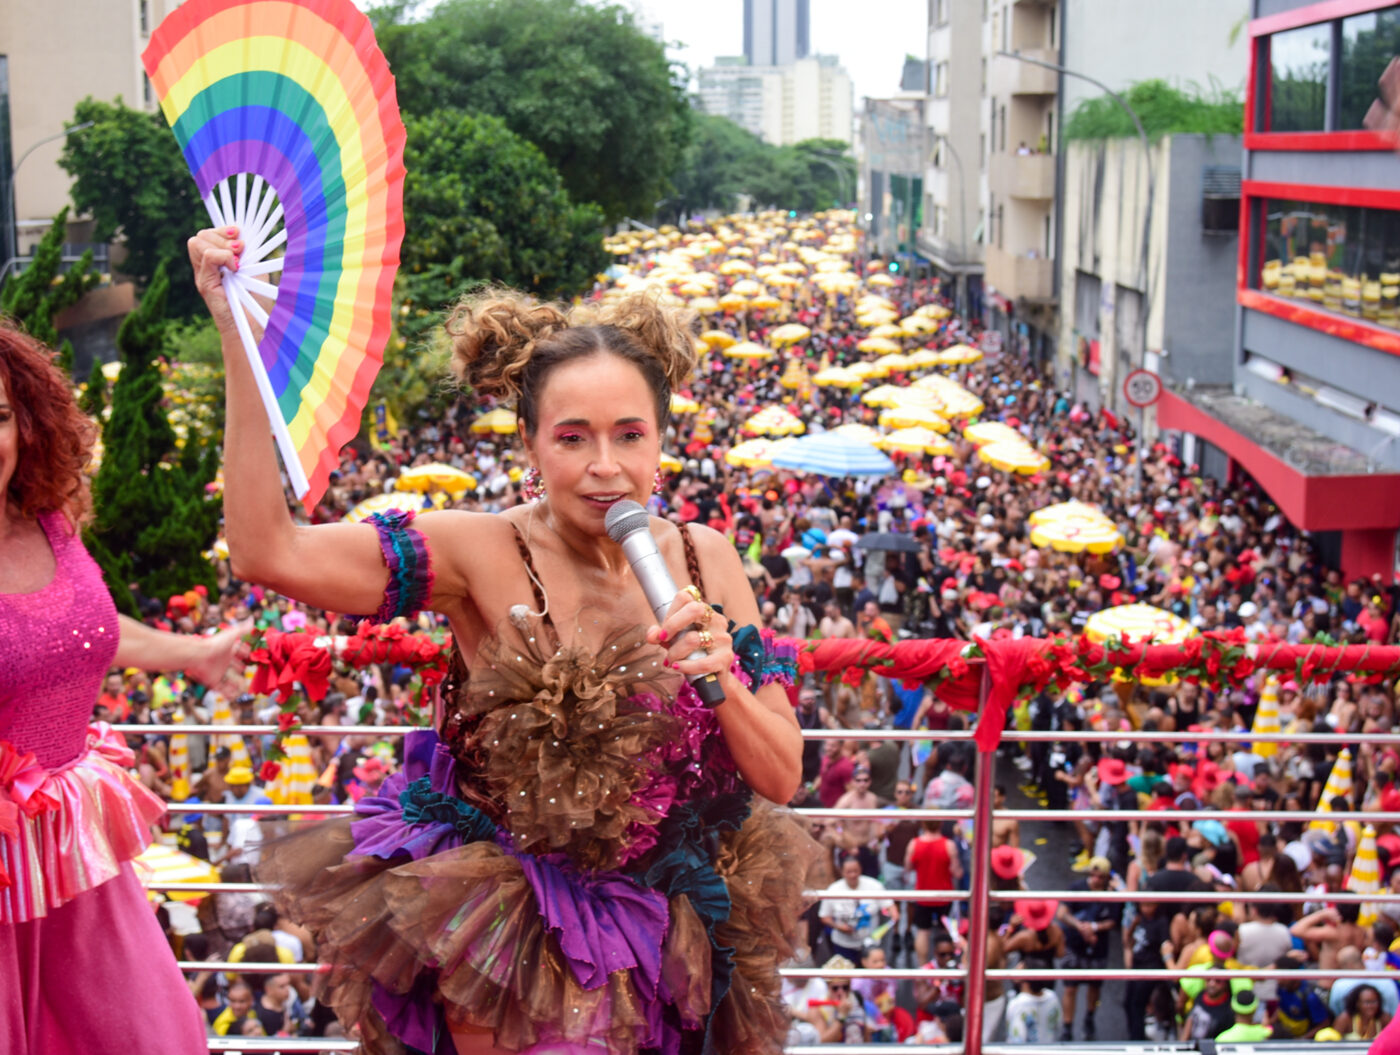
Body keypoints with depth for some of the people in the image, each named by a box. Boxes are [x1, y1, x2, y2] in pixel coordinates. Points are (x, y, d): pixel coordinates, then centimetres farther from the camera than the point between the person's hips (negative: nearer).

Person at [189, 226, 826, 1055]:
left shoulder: (706, 559, -5)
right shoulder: (483, 555, -16)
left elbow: (782, 778, -3)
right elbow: (269, 552, -31)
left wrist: (723, 678, -23)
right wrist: (237, 334, -32)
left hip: (668, 918, 4)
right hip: (504, 927, -4)